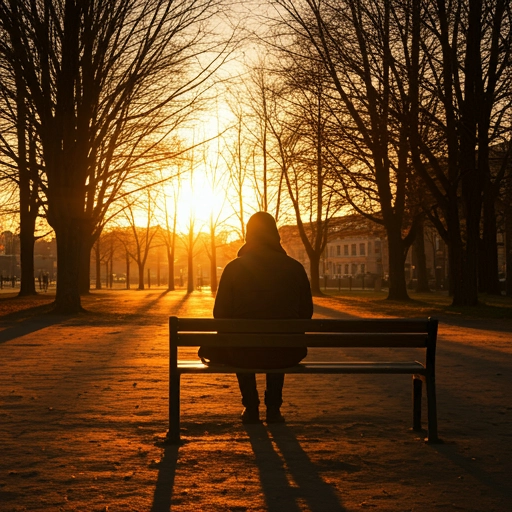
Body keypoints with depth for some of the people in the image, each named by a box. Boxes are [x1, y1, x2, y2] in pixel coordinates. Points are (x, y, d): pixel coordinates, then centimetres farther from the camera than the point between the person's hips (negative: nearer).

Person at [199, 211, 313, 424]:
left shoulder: (234, 268, -5)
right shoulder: (295, 268, -1)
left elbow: (221, 314, -3)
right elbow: (306, 313, 5)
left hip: (243, 355, -1)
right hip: (285, 354, 1)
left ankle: (251, 408, 33)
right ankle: (273, 408, 32)